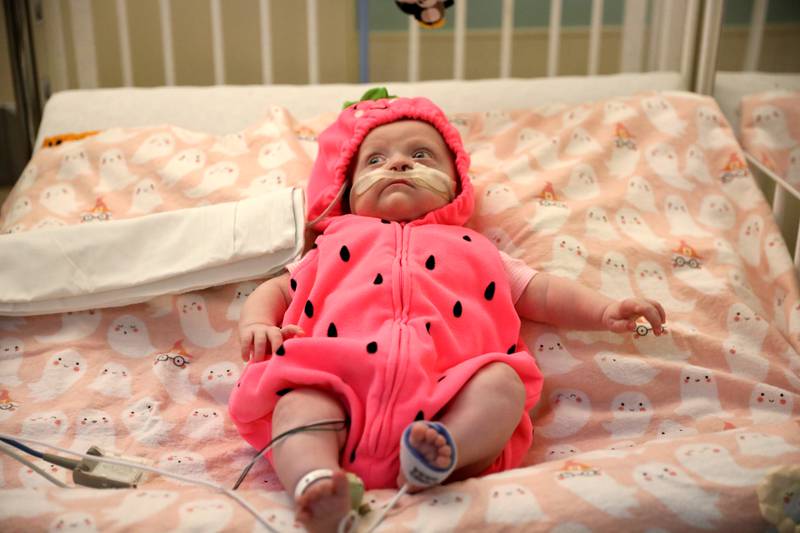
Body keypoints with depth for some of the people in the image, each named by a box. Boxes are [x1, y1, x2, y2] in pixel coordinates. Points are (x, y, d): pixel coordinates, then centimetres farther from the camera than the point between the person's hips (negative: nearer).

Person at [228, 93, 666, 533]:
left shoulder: (470, 249, 33)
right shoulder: (337, 247, 34)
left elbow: (539, 291, 29)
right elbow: (276, 289, 33)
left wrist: (605, 311, 13)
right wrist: (257, 324, 9)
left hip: (444, 396, 1)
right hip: (340, 386, 0)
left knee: (504, 381, -25)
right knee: (299, 399, -30)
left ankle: (444, 449, -45)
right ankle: (315, 479, -51)